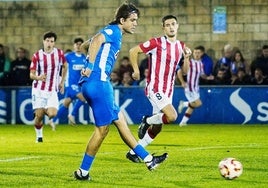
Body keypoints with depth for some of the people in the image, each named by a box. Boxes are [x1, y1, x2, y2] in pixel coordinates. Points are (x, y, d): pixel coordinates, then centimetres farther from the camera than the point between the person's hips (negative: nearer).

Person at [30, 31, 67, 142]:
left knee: (52, 114, -16)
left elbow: (65, 67, 18)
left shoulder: (59, 53, -1)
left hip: (52, 91, 1)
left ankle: (45, 110, 21)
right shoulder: (37, 56, -5)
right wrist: (38, 77, -26)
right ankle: (39, 136, 17)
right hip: (39, 89, -1)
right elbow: (31, 74, -4)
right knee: (39, 116, -8)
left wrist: (62, 82, 15)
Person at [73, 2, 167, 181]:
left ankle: (148, 159, 17)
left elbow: (86, 44, 31)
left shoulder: (112, 33, 22)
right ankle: (83, 171, 0)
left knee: (120, 121, 12)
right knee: (102, 129, -5)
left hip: (100, 84, 11)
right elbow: (96, 40, -27)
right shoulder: (113, 31, -7)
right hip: (98, 83, -11)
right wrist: (91, 66, -27)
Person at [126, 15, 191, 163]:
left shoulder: (181, 46, 10)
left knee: (157, 127, 9)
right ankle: (147, 121, 2)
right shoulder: (156, 43, -9)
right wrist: (136, 70, -10)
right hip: (155, 88, -7)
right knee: (172, 116, -26)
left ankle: (133, 152, 23)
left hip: (168, 91, 7)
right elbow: (133, 51, -5)